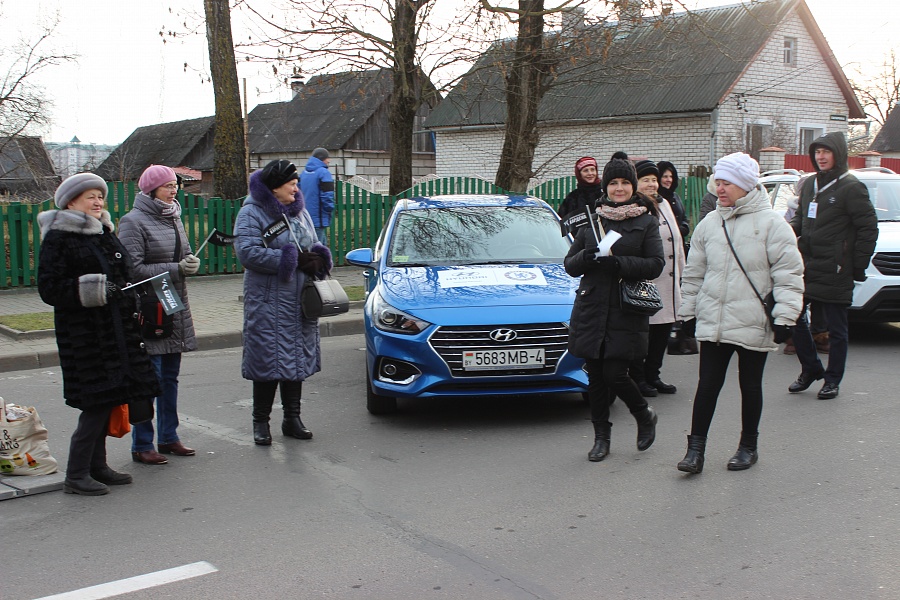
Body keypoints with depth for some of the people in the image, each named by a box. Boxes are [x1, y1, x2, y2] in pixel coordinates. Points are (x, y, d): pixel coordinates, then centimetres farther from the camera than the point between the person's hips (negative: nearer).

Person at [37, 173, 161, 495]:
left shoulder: (106, 234, 17)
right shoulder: (58, 239, -8)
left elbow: (123, 277, 28)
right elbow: (49, 288, -14)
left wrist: (130, 303, 18)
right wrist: (91, 291, -23)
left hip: (115, 329, 8)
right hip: (83, 333, -8)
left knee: (107, 399, 10)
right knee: (97, 402, -10)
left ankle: (97, 465, 22)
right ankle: (76, 475, 0)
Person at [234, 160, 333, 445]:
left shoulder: (300, 212, 15)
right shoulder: (251, 214, -6)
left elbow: (314, 248, 21)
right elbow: (248, 253, -19)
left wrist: (316, 259, -5)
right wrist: (293, 259, -19)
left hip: (300, 302, 6)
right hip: (267, 304, -6)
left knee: (297, 358, 10)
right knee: (267, 360, -3)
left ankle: (292, 418, 21)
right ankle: (261, 422, 9)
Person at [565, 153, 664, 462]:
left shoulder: (646, 222, 3)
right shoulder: (591, 219, 11)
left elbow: (655, 265, -6)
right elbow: (570, 264, 9)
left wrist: (616, 263, -18)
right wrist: (588, 256, -14)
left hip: (627, 311, -3)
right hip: (591, 309, 3)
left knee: (615, 374, -8)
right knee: (595, 376, 6)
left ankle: (645, 416, 21)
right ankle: (601, 437, 21)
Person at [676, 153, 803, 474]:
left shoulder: (771, 224, -5)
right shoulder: (709, 224, 8)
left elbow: (789, 275, -7)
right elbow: (693, 274, 14)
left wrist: (783, 317, -12)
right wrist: (687, 314, 13)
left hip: (753, 325, -3)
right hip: (712, 323, 3)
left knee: (750, 386, 11)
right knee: (708, 385, 0)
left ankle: (748, 446, 25)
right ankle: (696, 448, 6)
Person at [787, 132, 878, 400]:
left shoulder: (851, 188, -9)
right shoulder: (809, 184, 11)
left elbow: (868, 229, -8)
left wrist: (858, 267, -9)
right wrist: (791, 230, 2)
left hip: (834, 273, -6)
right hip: (805, 267, 7)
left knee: (836, 328, 4)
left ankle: (832, 380, 16)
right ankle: (811, 369, 25)